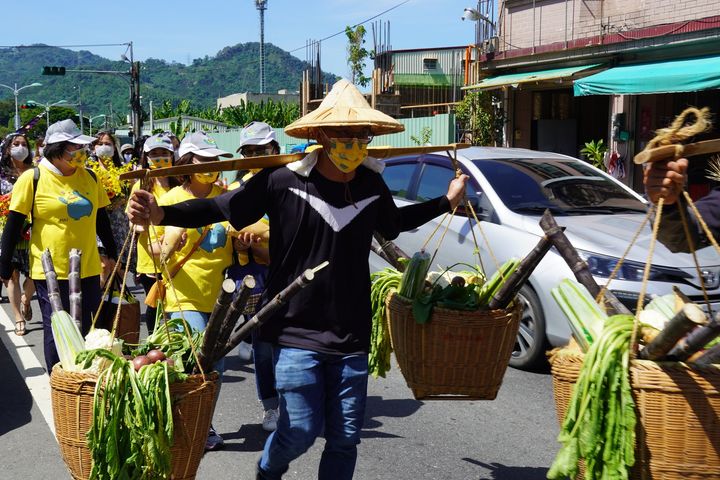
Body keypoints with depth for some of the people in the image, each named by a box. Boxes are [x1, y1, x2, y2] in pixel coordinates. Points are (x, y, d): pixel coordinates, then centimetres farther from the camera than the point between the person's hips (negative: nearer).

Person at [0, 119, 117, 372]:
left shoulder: (89, 177, 7)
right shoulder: (32, 179, -8)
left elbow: (102, 219, 17)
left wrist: (112, 254, 18)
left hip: (88, 269, 5)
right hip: (51, 271, -4)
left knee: (89, 331, 9)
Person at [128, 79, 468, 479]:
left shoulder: (372, 184, 1)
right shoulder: (284, 182, -13)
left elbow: (393, 224, 23)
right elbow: (219, 208, -9)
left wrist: (447, 202, 24)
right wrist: (160, 214, -23)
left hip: (352, 336, 4)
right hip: (296, 330, -4)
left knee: (346, 438, 8)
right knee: (302, 430, -4)